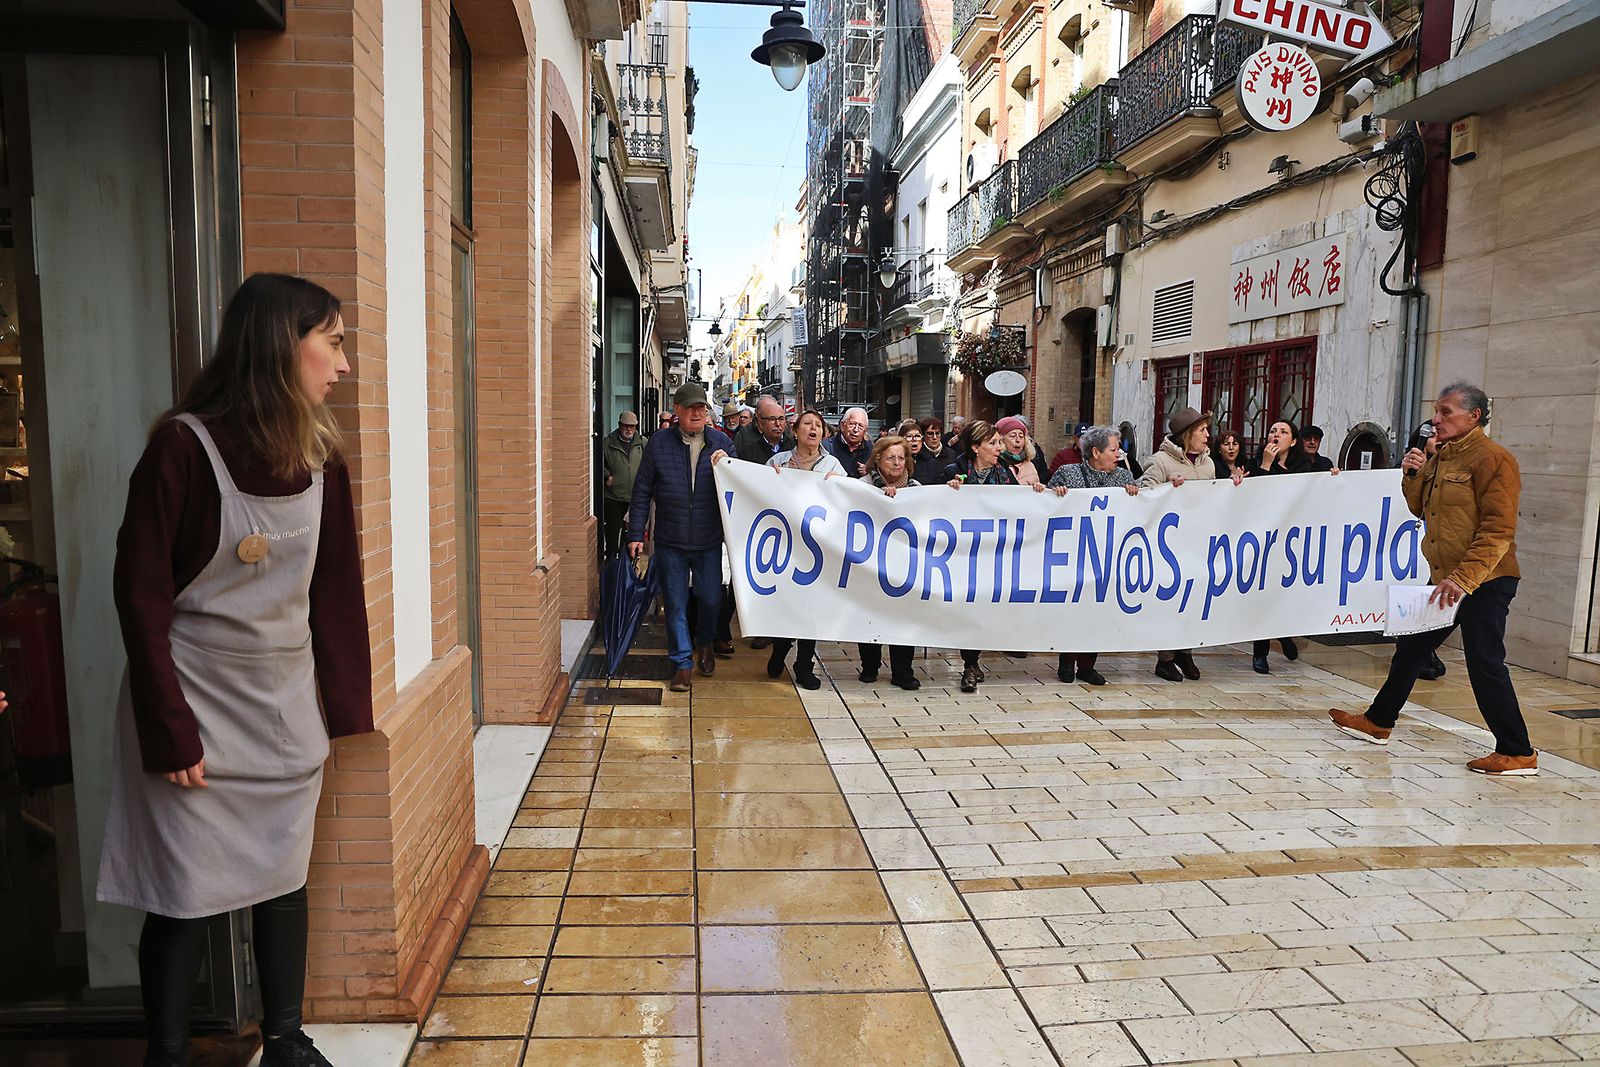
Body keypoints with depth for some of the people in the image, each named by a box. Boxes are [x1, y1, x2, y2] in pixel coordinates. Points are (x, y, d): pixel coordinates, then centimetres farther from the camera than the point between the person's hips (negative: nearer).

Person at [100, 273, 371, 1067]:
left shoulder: (320, 454, 2)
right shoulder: (183, 446, -14)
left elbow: (336, 588, 6)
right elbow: (140, 596, -12)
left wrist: (346, 704, 5)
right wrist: (170, 732, -13)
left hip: (285, 711, 5)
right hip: (198, 710, -5)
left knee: (284, 879, 13)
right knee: (186, 898, 5)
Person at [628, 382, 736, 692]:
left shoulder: (722, 442, 2)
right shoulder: (659, 444, 0)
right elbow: (642, 492, 2)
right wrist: (635, 534, -1)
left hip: (709, 541, 1)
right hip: (670, 542, 0)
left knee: (711, 599, 8)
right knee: (675, 603, 5)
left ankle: (704, 643, 38)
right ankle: (682, 661, 19)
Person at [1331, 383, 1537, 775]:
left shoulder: (1493, 459, -14)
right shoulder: (1439, 456, 12)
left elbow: (1498, 531, -21)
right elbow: (1421, 509, 17)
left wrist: (1463, 578, -27)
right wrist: (1413, 475, -1)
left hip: (1484, 581, -9)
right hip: (1445, 579, 9)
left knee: (1485, 664, -6)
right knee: (1410, 647, 15)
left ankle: (1517, 754, 6)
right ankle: (1378, 722, 27)